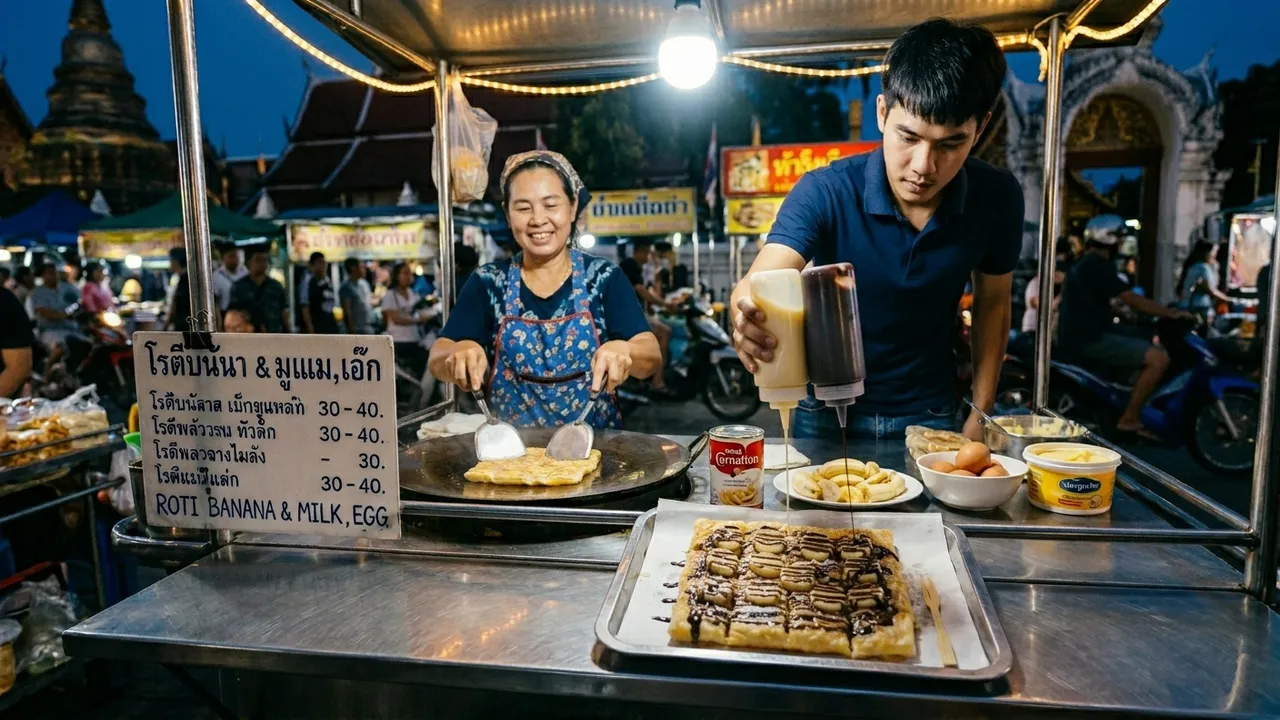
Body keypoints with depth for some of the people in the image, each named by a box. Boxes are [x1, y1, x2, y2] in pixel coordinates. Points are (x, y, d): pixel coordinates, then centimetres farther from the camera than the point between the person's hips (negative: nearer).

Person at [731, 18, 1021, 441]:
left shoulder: (998, 198, -13)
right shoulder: (825, 192, -23)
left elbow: (993, 302, 2)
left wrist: (981, 414, -2)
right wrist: (748, 316, -59)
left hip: (929, 415, 2)